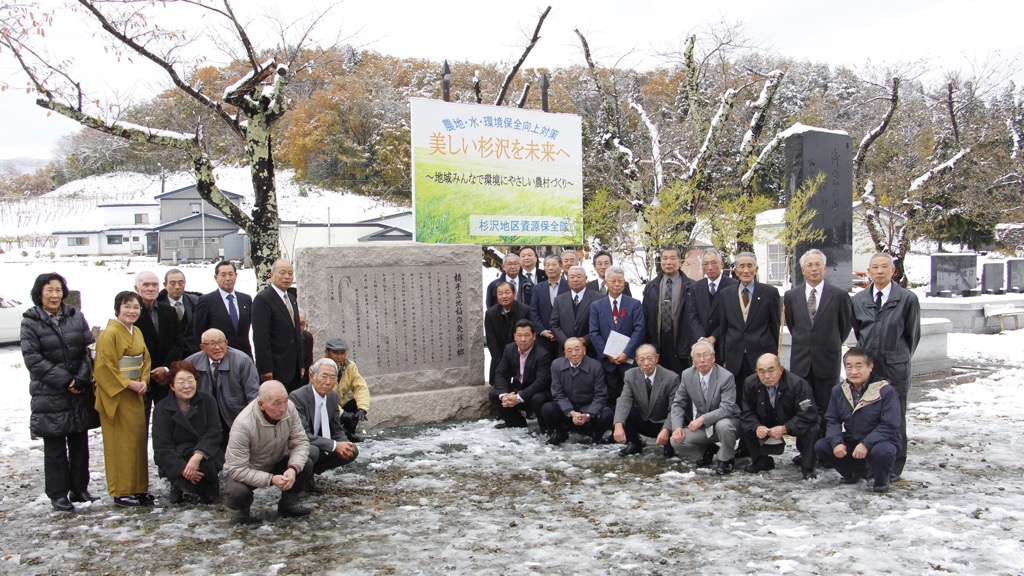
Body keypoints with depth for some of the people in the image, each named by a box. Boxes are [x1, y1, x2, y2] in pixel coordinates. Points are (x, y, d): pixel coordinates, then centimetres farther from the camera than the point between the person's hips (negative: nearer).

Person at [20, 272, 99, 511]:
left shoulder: (76, 317, 6)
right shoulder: (30, 322, -2)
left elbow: (88, 350, 3)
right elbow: (33, 359, -9)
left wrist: (81, 379, -11)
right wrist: (65, 381, -15)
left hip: (80, 393, 3)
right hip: (49, 395, -3)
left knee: (80, 443, 9)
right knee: (55, 447, 3)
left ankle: (79, 488, 20)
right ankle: (58, 494, 13)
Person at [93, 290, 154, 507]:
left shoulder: (137, 333, 11)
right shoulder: (109, 334, -13)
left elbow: (146, 359, 16)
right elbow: (105, 367, -17)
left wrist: (143, 381, 0)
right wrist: (128, 384, -16)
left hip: (135, 395, 8)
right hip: (116, 396, -8)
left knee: (138, 439, 10)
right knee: (120, 443, -1)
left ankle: (138, 488, 19)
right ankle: (121, 492, 8)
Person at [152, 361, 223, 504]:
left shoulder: (207, 400, -1)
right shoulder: (162, 409, -5)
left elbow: (214, 433, -11)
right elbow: (161, 447, -12)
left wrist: (198, 456, -30)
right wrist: (182, 469, -28)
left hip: (205, 452, 2)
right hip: (175, 460, -2)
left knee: (208, 463, -32)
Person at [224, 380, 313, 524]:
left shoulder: (289, 408, -22)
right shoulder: (243, 425, -34)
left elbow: (300, 442, -16)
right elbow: (237, 468, -31)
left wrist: (293, 468, -35)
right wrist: (270, 479, -39)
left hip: (277, 462, 4)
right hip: (244, 470, -4)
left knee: (306, 465, -21)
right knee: (237, 492, -34)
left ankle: (288, 503, 5)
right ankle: (242, 510, 4)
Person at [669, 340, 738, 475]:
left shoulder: (726, 377, -20)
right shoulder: (687, 375, -6)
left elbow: (727, 408, -27)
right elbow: (678, 404, 0)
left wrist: (702, 419, -38)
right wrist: (677, 427, -17)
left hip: (723, 422, -4)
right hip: (700, 426, 4)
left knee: (724, 425, -38)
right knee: (676, 441, -18)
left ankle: (726, 459, -8)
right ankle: (706, 453, 11)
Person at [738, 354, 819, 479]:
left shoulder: (798, 384, -28)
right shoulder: (750, 383, -16)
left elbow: (808, 414, -31)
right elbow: (747, 412, -9)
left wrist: (784, 428, -39)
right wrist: (756, 426, -30)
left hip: (792, 425, -3)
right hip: (765, 425, 4)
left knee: (811, 429, -32)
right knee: (744, 426, -18)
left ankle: (807, 468, -9)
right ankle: (762, 461, 5)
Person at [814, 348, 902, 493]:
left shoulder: (886, 391, -16)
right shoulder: (838, 390, 0)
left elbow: (889, 426, -19)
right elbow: (832, 421, 1)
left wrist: (866, 444, -31)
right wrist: (836, 442, -19)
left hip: (879, 442, -5)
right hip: (850, 441, 5)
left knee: (882, 451, -38)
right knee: (820, 447, -14)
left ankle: (881, 479, -1)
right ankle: (856, 471, 13)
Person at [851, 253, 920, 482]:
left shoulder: (907, 299, -3)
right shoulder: (859, 299, 7)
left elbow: (913, 335, 4)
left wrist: (901, 360, 8)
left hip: (895, 369, -3)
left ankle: (894, 468, 12)